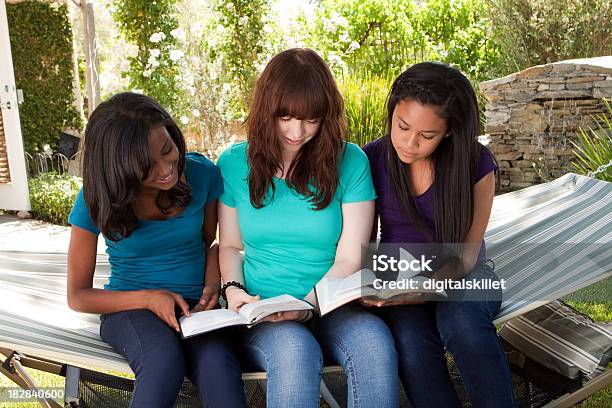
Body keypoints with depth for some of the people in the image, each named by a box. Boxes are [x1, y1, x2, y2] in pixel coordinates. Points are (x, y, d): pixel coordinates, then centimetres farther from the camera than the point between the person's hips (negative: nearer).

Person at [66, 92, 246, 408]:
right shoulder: (97, 200, -10)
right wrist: (148, 298, -17)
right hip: (130, 309, -1)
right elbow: (77, 296, -1)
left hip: (194, 307, 1)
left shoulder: (202, 174, -6)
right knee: (164, 363, -36)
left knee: (218, 364, -34)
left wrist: (213, 286, -9)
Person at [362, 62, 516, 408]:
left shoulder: (476, 164, -11)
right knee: (411, 340, -33)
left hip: (459, 274, 0)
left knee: (461, 321, -35)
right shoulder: (372, 160, -7)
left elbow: (466, 254, -8)